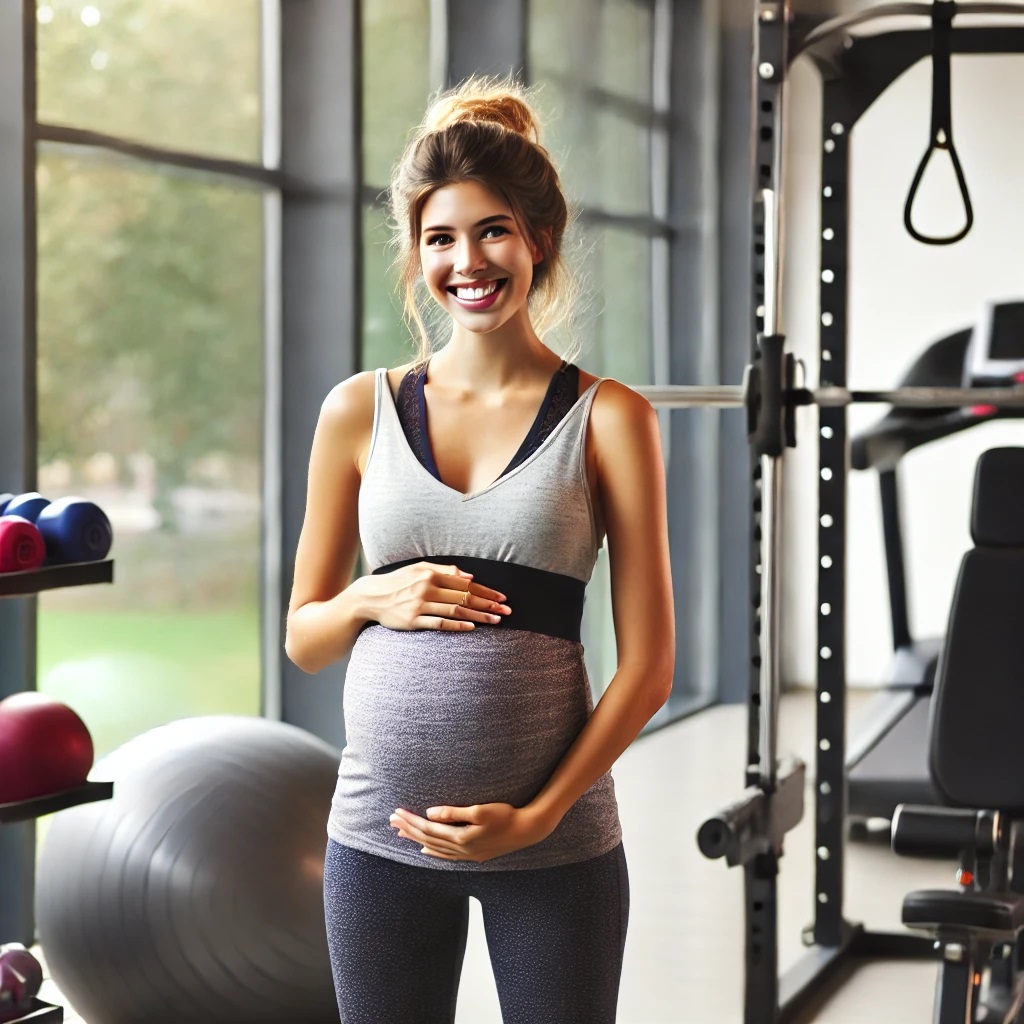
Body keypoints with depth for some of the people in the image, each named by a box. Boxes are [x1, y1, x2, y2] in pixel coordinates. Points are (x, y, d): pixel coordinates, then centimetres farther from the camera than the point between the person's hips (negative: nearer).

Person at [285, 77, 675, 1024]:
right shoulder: (361, 411, 5)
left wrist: (538, 814, -10)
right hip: (380, 830, 2)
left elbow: (647, 663, -2)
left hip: (551, 838, -2)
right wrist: (375, 599, -8)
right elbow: (303, 637, 12)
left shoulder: (608, 419, -1)